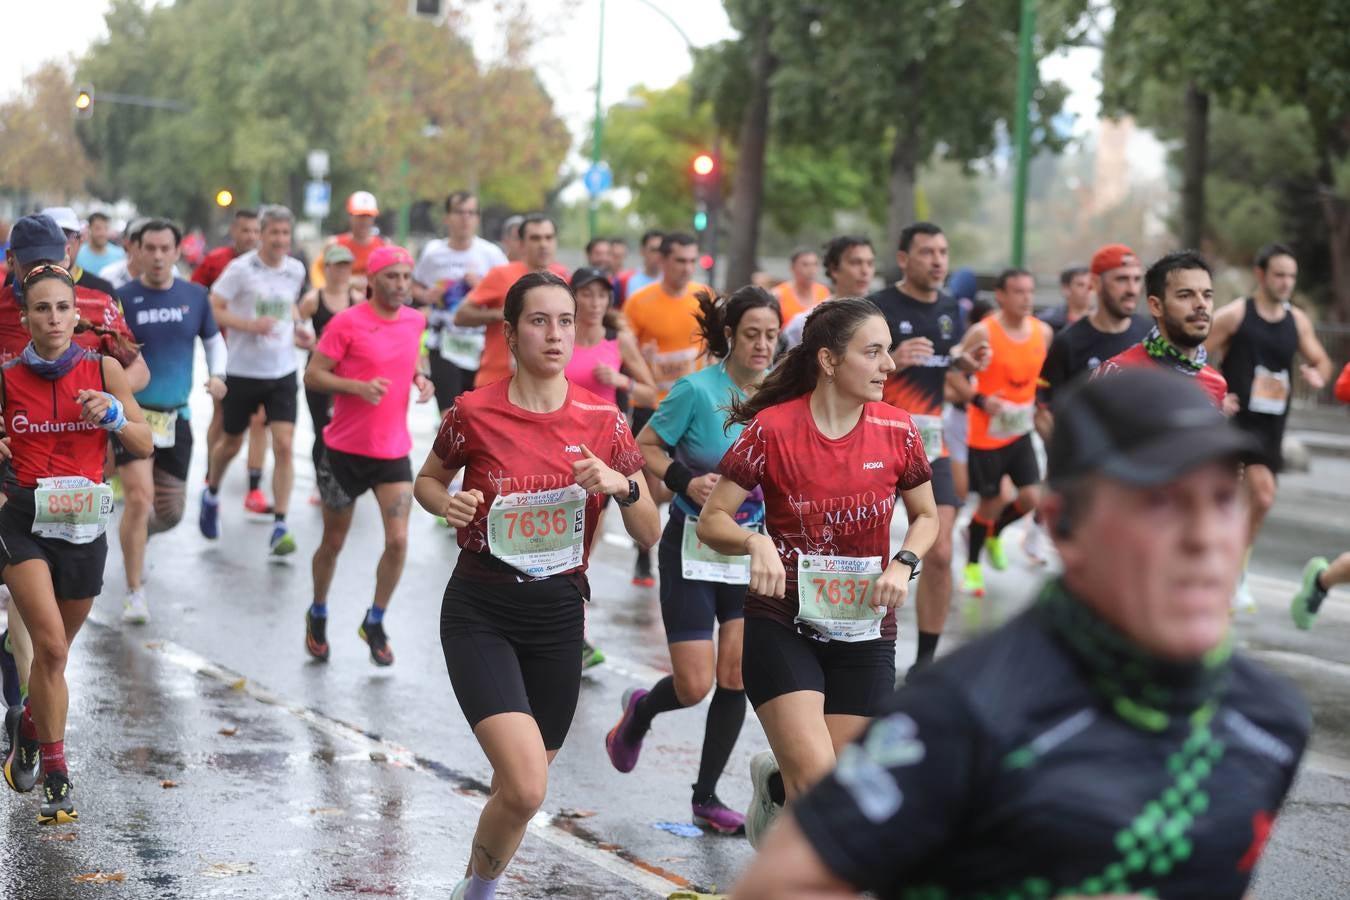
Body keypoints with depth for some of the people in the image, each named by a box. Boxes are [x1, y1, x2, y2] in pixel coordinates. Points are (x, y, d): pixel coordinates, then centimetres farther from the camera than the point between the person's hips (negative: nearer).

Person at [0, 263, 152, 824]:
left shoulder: (103, 370, -1)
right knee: (51, 646, -16)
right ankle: (56, 773, -6)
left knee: (56, 648, 16)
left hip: (82, 522, 2)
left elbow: (144, 446, 4)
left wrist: (113, 414, -15)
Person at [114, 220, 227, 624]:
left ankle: (133, 538, 44)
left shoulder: (195, 296, 3)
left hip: (176, 416, 4)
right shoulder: (122, 298, -7)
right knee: (139, 498, -17)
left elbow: (213, 338, 17)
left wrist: (217, 374, -1)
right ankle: (135, 592, -4)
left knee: (170, 511, 8)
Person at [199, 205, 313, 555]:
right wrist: (250, 325, -23)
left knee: (284, 446, -9)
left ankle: (280, 526, -6)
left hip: (282, 371, 3)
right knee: (231, 443, 14)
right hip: (243, 370, -3)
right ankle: (211, 494, 44)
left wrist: (296, 330, 4)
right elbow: (212, 309, -11)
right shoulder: (240, 269, -12)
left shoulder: (296, 270, 3)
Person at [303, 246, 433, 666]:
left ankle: (375, 622, 11)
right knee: (334, 542, 10)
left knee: (398, 541, -9)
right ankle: (318, 615, 35)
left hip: (394, 451, 3)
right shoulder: (347, 323, -11)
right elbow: (312, 375, -12)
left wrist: (420, 379, 2)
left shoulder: (415, 320, 4)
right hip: (345, 450, -3)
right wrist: (359, 387, -26)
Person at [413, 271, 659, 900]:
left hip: (559, 617, 3)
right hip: (480, 615, -3)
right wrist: (448, 504, -11)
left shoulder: (603, 420, -2)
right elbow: (427, 480, 10)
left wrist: (622, 487, -18)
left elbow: (649, 534, 2)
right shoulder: (474, 413, -8)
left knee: (519, 788, 12)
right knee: (527, 786, -20)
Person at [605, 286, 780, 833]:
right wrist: (685, 481, -22)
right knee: (694, 685, -6)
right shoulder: (697, 390, -16)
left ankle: (707, 796, 14)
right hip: (693, 546, -4)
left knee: (736, 675, -2)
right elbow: (643, 448, -7)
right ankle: (640, 710, 30)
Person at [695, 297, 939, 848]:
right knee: (815, 777, -20)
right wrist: (756, 542, -27)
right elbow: (711, 521, -7)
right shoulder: (772, 429, -11)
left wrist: (903, 564, -8)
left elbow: (926, 516, 12)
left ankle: (774, 782, 38)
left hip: (864, 627, 3)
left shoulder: (897, 430, -2)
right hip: (782, 623, -3)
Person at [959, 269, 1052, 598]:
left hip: (1020, 431, 5)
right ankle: (972, 566, 26)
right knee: (992, 502, 3)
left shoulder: (1043, 332, 1)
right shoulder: (983, 333, -16)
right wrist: (980, 401, -23)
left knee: (1031, 498, -3)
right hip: (985, 434, -5)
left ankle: (992, 533, 29)